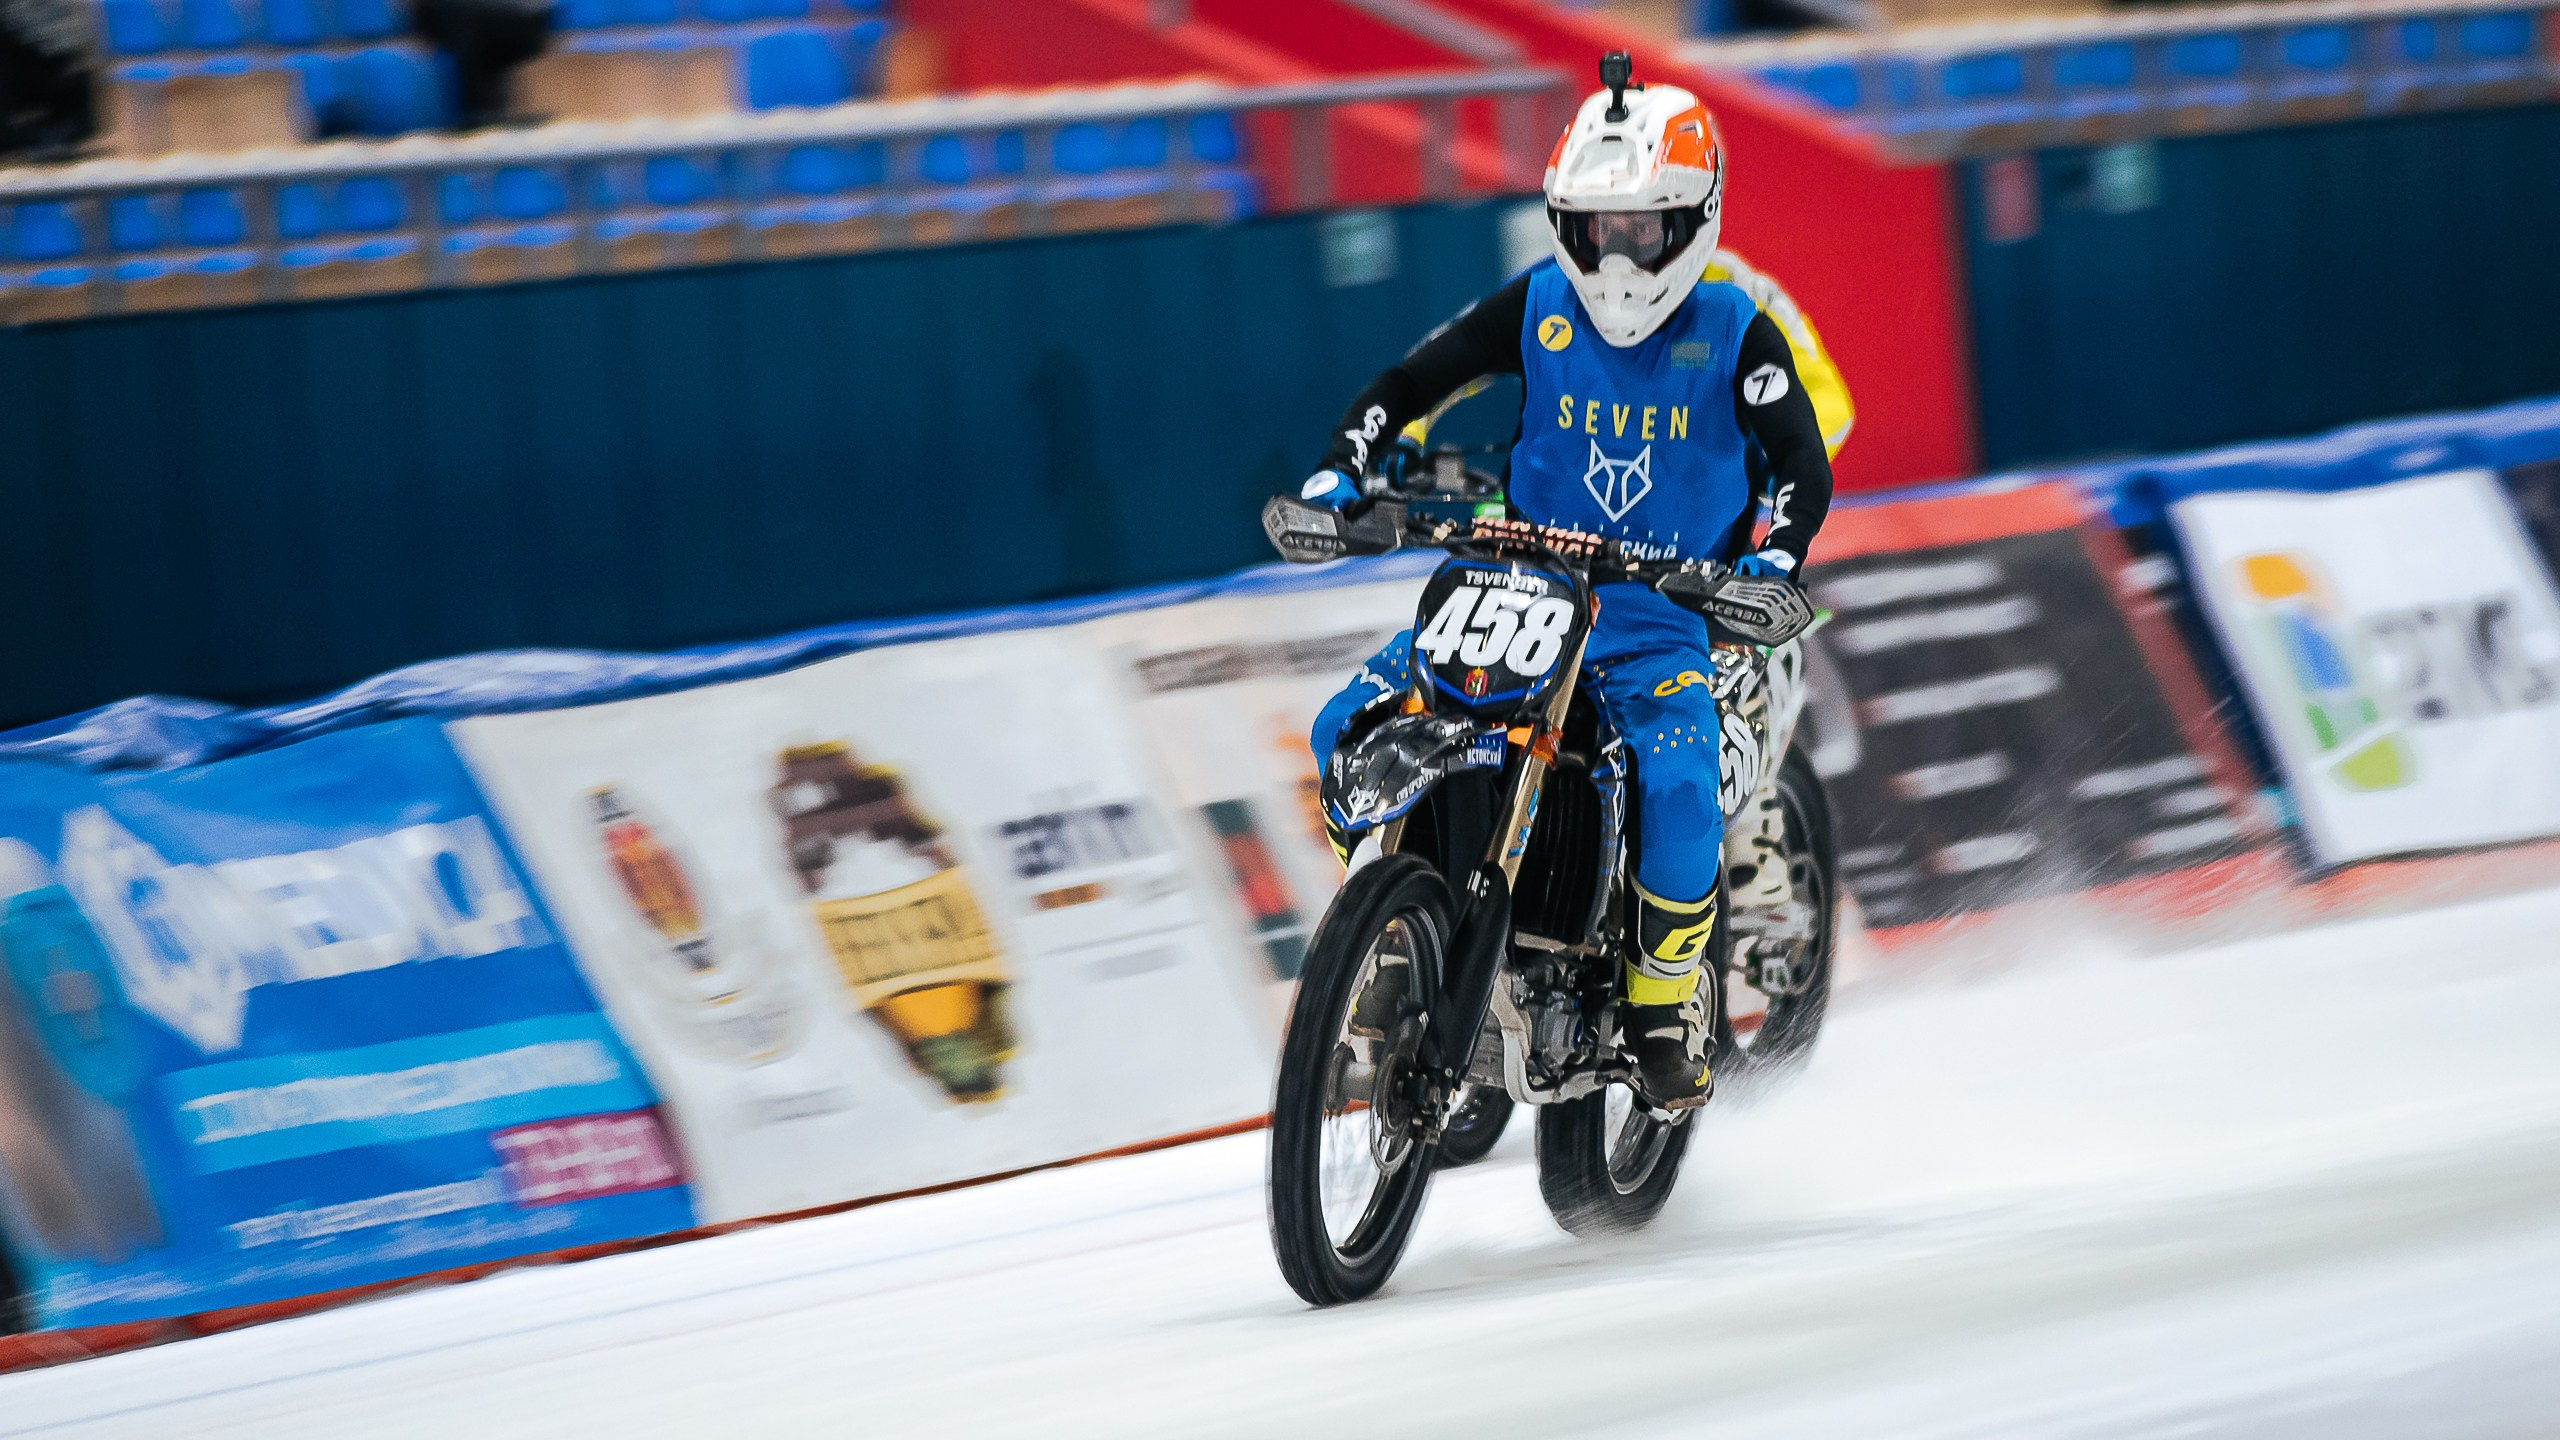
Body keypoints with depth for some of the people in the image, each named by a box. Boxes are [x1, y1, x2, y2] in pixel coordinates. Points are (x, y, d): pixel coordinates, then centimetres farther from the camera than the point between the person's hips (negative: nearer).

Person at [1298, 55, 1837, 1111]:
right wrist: (1336, 472, -11)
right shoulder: (1537, 309, 3)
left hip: (1663, 618, -3)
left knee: (1678, 786, -32)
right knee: (1353, 728, -16)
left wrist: (1778, 554, -27)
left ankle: (1665, 999, -9)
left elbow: (1802, 461, -7)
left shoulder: (1734, 333, -3)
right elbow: (1406, 384, 6)